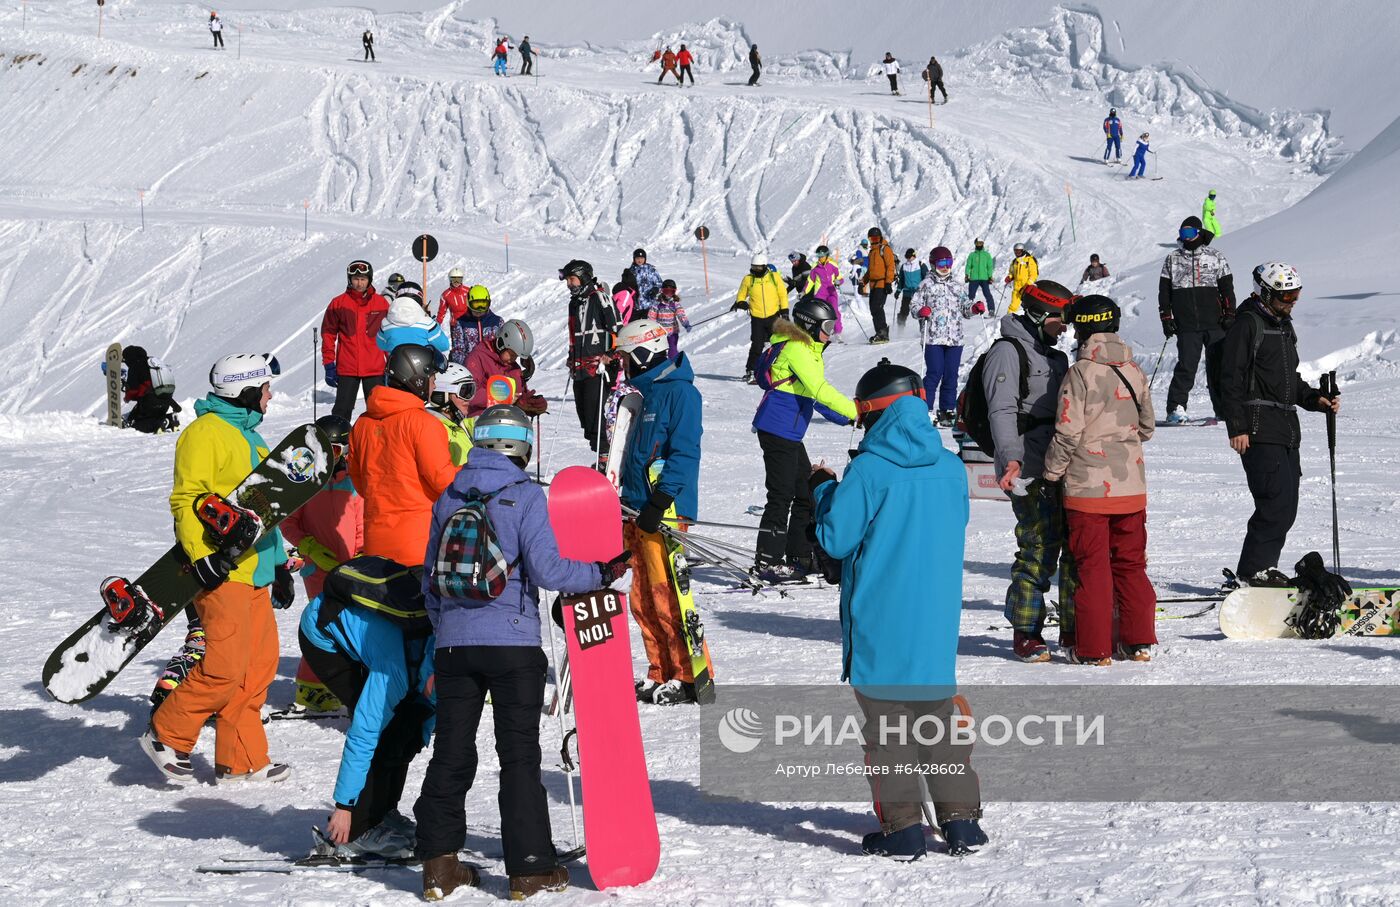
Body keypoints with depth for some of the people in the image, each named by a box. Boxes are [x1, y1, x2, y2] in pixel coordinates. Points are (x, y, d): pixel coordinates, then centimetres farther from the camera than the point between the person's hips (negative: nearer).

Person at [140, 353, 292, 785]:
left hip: (252, 569, 10)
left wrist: (279, 562, 27)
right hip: (222, 570, -10)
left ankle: (241, 760, 12)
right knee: (225, 667, -13)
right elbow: (186, 500, -15)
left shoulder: (247, 435, 23)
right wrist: (201, 555, -24)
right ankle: (167, 736, 2)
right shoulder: (206, 433, -8)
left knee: (259, 663, 6)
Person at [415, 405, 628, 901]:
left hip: (454, 644, 4)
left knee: (451, 750, 11)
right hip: (513, 643, -4)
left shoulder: (448, 498, 9)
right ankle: (529, 868, 4)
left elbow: (431, 575, 14)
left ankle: (439, 862, 10)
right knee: (519, 754, 3)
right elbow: (545, 567, -13)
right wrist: (601, 574, -1)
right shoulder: (525, 496, -6)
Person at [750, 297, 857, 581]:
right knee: (781, 495, -8)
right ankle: (768, 561, -5)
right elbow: (819, 390, -24)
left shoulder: (808, 350, 17)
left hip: (791, 434, 11)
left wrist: (846, 418, 16)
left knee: (807, 493, 14)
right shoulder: (795, 349, -16)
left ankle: (800, 556, 21)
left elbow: (815, 395, 23)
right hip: (778, 430, -11)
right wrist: (857, 412, -23)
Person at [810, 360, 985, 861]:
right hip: (936, 625, 5)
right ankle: (960, 819, 15)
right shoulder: (951, 468, 2)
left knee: (885, 724, 4)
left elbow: (836, 537, -9)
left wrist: (823, 490, 9)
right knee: (939, 717, 16)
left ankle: (902, 825, 3)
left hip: (880, 626, -5)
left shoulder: (869, 470, -14)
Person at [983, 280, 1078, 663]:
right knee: (1039, 548, -10)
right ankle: (1026, 631, 0)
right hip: (1030, 472, -8)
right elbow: (1002, 410, -14)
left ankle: (1073, 629, 16)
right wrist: (1011, 458, -25)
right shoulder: (1007, 352, -4)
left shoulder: (1055, 357, 23)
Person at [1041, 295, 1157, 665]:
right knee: (1131, 563, 14)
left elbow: (1067, 433, -13)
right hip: (1131, 485, 5)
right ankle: (1139, 641, 16)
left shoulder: (1080, 373, -12)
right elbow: (1147, 426, 14)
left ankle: (1094, 649, 5)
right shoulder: (1133, 370, 5)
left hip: (1088, 486, -5)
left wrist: (1051, 474, 1)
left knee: (1093, 567, 2)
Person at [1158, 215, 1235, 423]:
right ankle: (1176, 408, -7)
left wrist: (1230, 316, 1)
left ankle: (1223, 408, 11)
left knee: (1218, 365, 2)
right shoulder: (1172, 259, 12)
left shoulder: (1216, 257, 10)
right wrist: (1166, 319, 4)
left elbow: (1227, 289, 10)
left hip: (1215, 324, 1)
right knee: (1186, 365, -10)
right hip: (1186, 326, -1)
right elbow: (1164, 291, 12)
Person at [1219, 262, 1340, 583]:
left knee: (1285, 508, 8)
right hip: (1259, 432, -9)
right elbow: (1232, 379, -13)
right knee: (1277, 503, -15)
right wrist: (1237, 427, -18)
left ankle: (1261, 567, 16)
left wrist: (1316, 399, 11)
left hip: (1287, 430, 9)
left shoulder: (1284, 326, 21)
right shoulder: (1247, 325, -7)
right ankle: (1253, 571, -8)